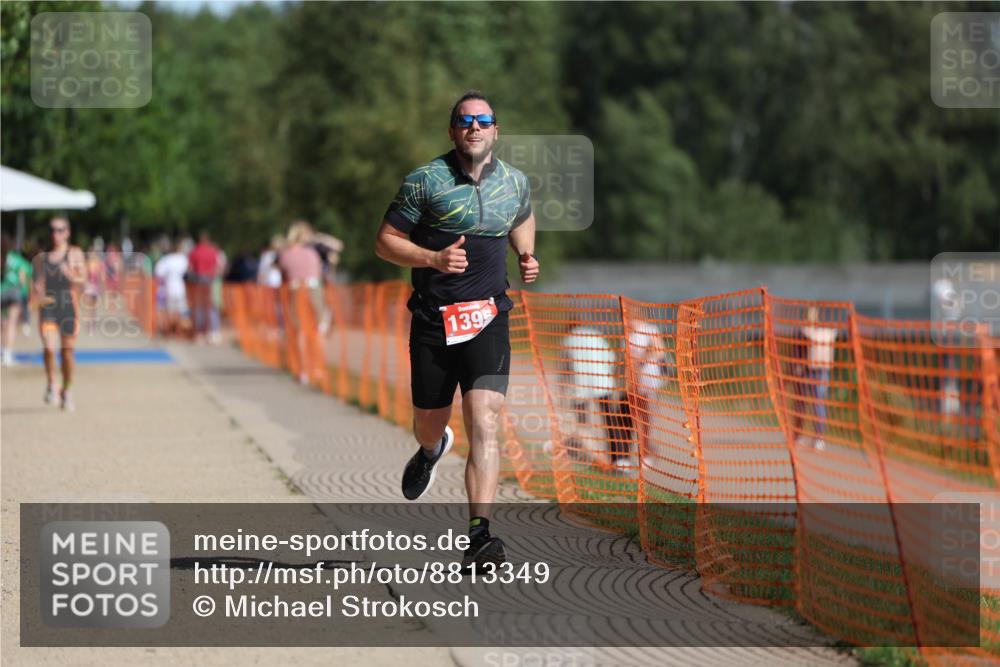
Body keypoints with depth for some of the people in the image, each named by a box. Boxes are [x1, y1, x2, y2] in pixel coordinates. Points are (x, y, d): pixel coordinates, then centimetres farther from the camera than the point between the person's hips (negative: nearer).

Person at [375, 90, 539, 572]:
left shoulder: (515, 183, 7)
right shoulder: (425, 181, -4)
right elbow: (385, 242, -1)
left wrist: (527, 258, 11)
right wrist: (433, 258, -17)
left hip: (488, 319, 1)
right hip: (433, 320, -1)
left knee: (484, 424, -15)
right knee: (430, 423, 13)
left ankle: (479, 536, -21)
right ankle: (431, 451, 54)